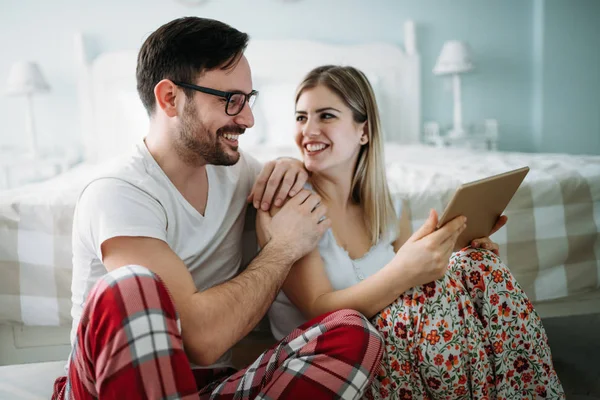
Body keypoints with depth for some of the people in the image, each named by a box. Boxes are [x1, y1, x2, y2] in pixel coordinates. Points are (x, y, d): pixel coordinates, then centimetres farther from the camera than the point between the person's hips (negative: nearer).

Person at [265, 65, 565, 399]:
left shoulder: (392, 210, 4)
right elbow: (319, 309, -20)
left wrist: (457, 257, -8)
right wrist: (403, 271, -37)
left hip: (387, 353, 5)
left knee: (479, 267, -17)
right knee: (436, 293, -29)